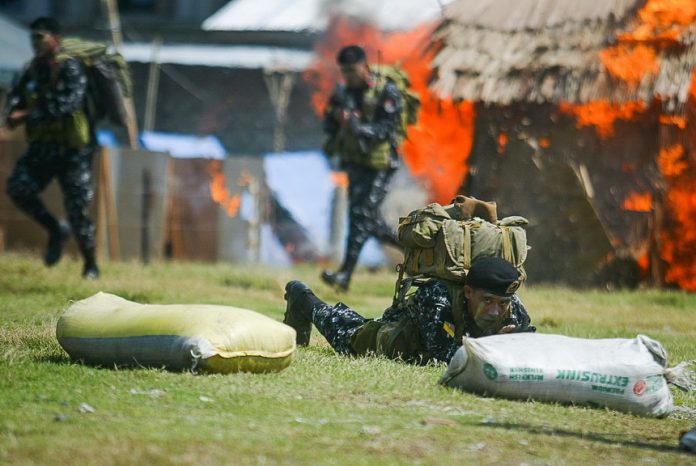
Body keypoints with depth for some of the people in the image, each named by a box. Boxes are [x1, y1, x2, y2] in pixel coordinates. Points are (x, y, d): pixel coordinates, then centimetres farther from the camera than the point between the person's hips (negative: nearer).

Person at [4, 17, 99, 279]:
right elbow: (16, 95, 14)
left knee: (77, 208, -5)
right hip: (42, 146, 6)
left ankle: (90, 265, 12)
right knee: (18, 187, -15)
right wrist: (13, 112, -10)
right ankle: (55, 230, 7)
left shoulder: (69, 68, -13)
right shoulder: (33, 69, 8)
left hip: (72, 148, -6)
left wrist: (28, 116, -24)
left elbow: (66, 103, -25)